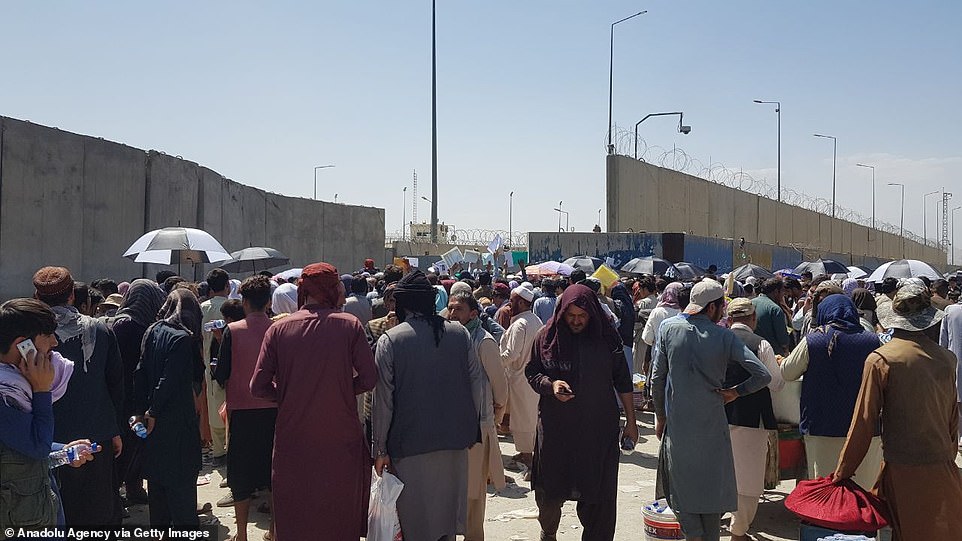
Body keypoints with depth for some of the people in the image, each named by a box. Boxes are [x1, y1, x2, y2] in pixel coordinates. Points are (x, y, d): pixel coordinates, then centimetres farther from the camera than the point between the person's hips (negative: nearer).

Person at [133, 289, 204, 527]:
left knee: (156, 477, 17)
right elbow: (170, 380, -20)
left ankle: (158, 526, 29)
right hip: (176, 421, -8)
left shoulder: (152, 332, 5)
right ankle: (186, 527, 4)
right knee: (181, 481, -1)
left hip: (154, 420, 8)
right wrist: (153, 412, -10)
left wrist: (142, 409, 5)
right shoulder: (181, 338, -17)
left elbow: (141, 373, 5)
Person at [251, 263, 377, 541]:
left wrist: (287, 395, 11)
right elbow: (368, 379, -10)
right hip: (341, 437, -1)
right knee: (341, 515, 16)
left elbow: (258, 387, -6)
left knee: (294, 519, 17)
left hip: (293, 438, 1)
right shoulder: (349, 325, -8)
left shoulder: (278, 329, -5)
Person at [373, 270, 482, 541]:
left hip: (411, 443, -3)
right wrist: (471, 430, 13)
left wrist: (380, 449, -3)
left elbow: (383, 399, -10)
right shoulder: (460, 333, -1)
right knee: (447, 514, 20)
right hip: (455, 440, 4)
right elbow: (475, 384, 2)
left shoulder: (389, 340, -11)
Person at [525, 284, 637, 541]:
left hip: (599, 427, 0)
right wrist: (550, 384, -16)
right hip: (556, 426, 1)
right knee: (550, 490, 13)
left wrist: (630, 421, 6)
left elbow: (622, 382, 5)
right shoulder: (547, 337, -3)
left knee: (597, 491, 3)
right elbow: (531, 373, 5)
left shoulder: (607, 339, -2)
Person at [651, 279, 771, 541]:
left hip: (677, 423, 0)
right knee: (712, 486, 15)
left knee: (680, 485, 11)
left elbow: (657, 378, -3)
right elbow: (763, 375, -12)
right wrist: (735, 392, 3)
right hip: (712, 423, 0)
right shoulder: (725, 336, -7)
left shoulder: (669, 328, -5)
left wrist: (660, 417, 8)